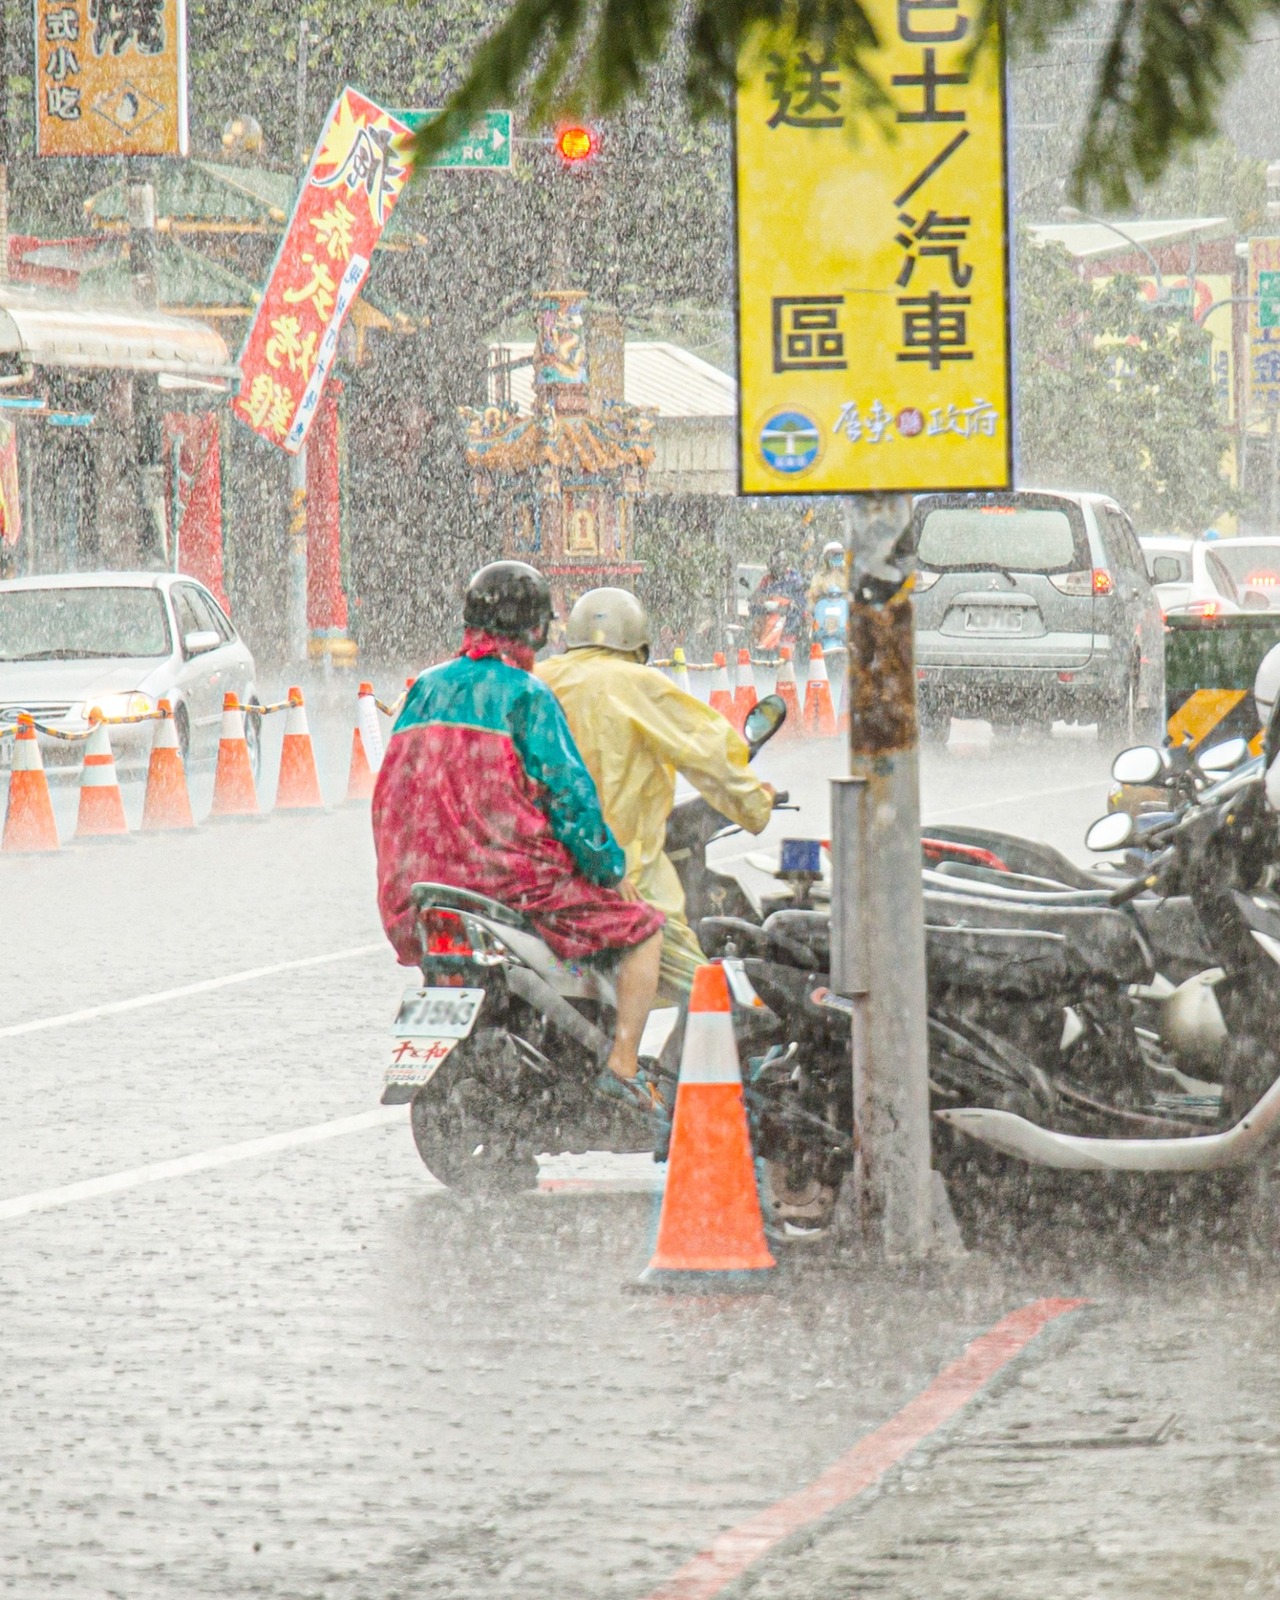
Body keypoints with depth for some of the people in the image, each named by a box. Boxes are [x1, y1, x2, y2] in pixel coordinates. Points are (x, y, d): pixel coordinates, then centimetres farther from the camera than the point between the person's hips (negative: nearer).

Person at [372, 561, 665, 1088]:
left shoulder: (425, 689, 13)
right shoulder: (525, 694, -7)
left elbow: (395, 794, 21)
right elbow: (567, 790, -10)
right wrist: (612, 869, 3)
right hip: (513, 881, -7)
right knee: (641, 927, 9)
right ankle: (622, 1067, -4)